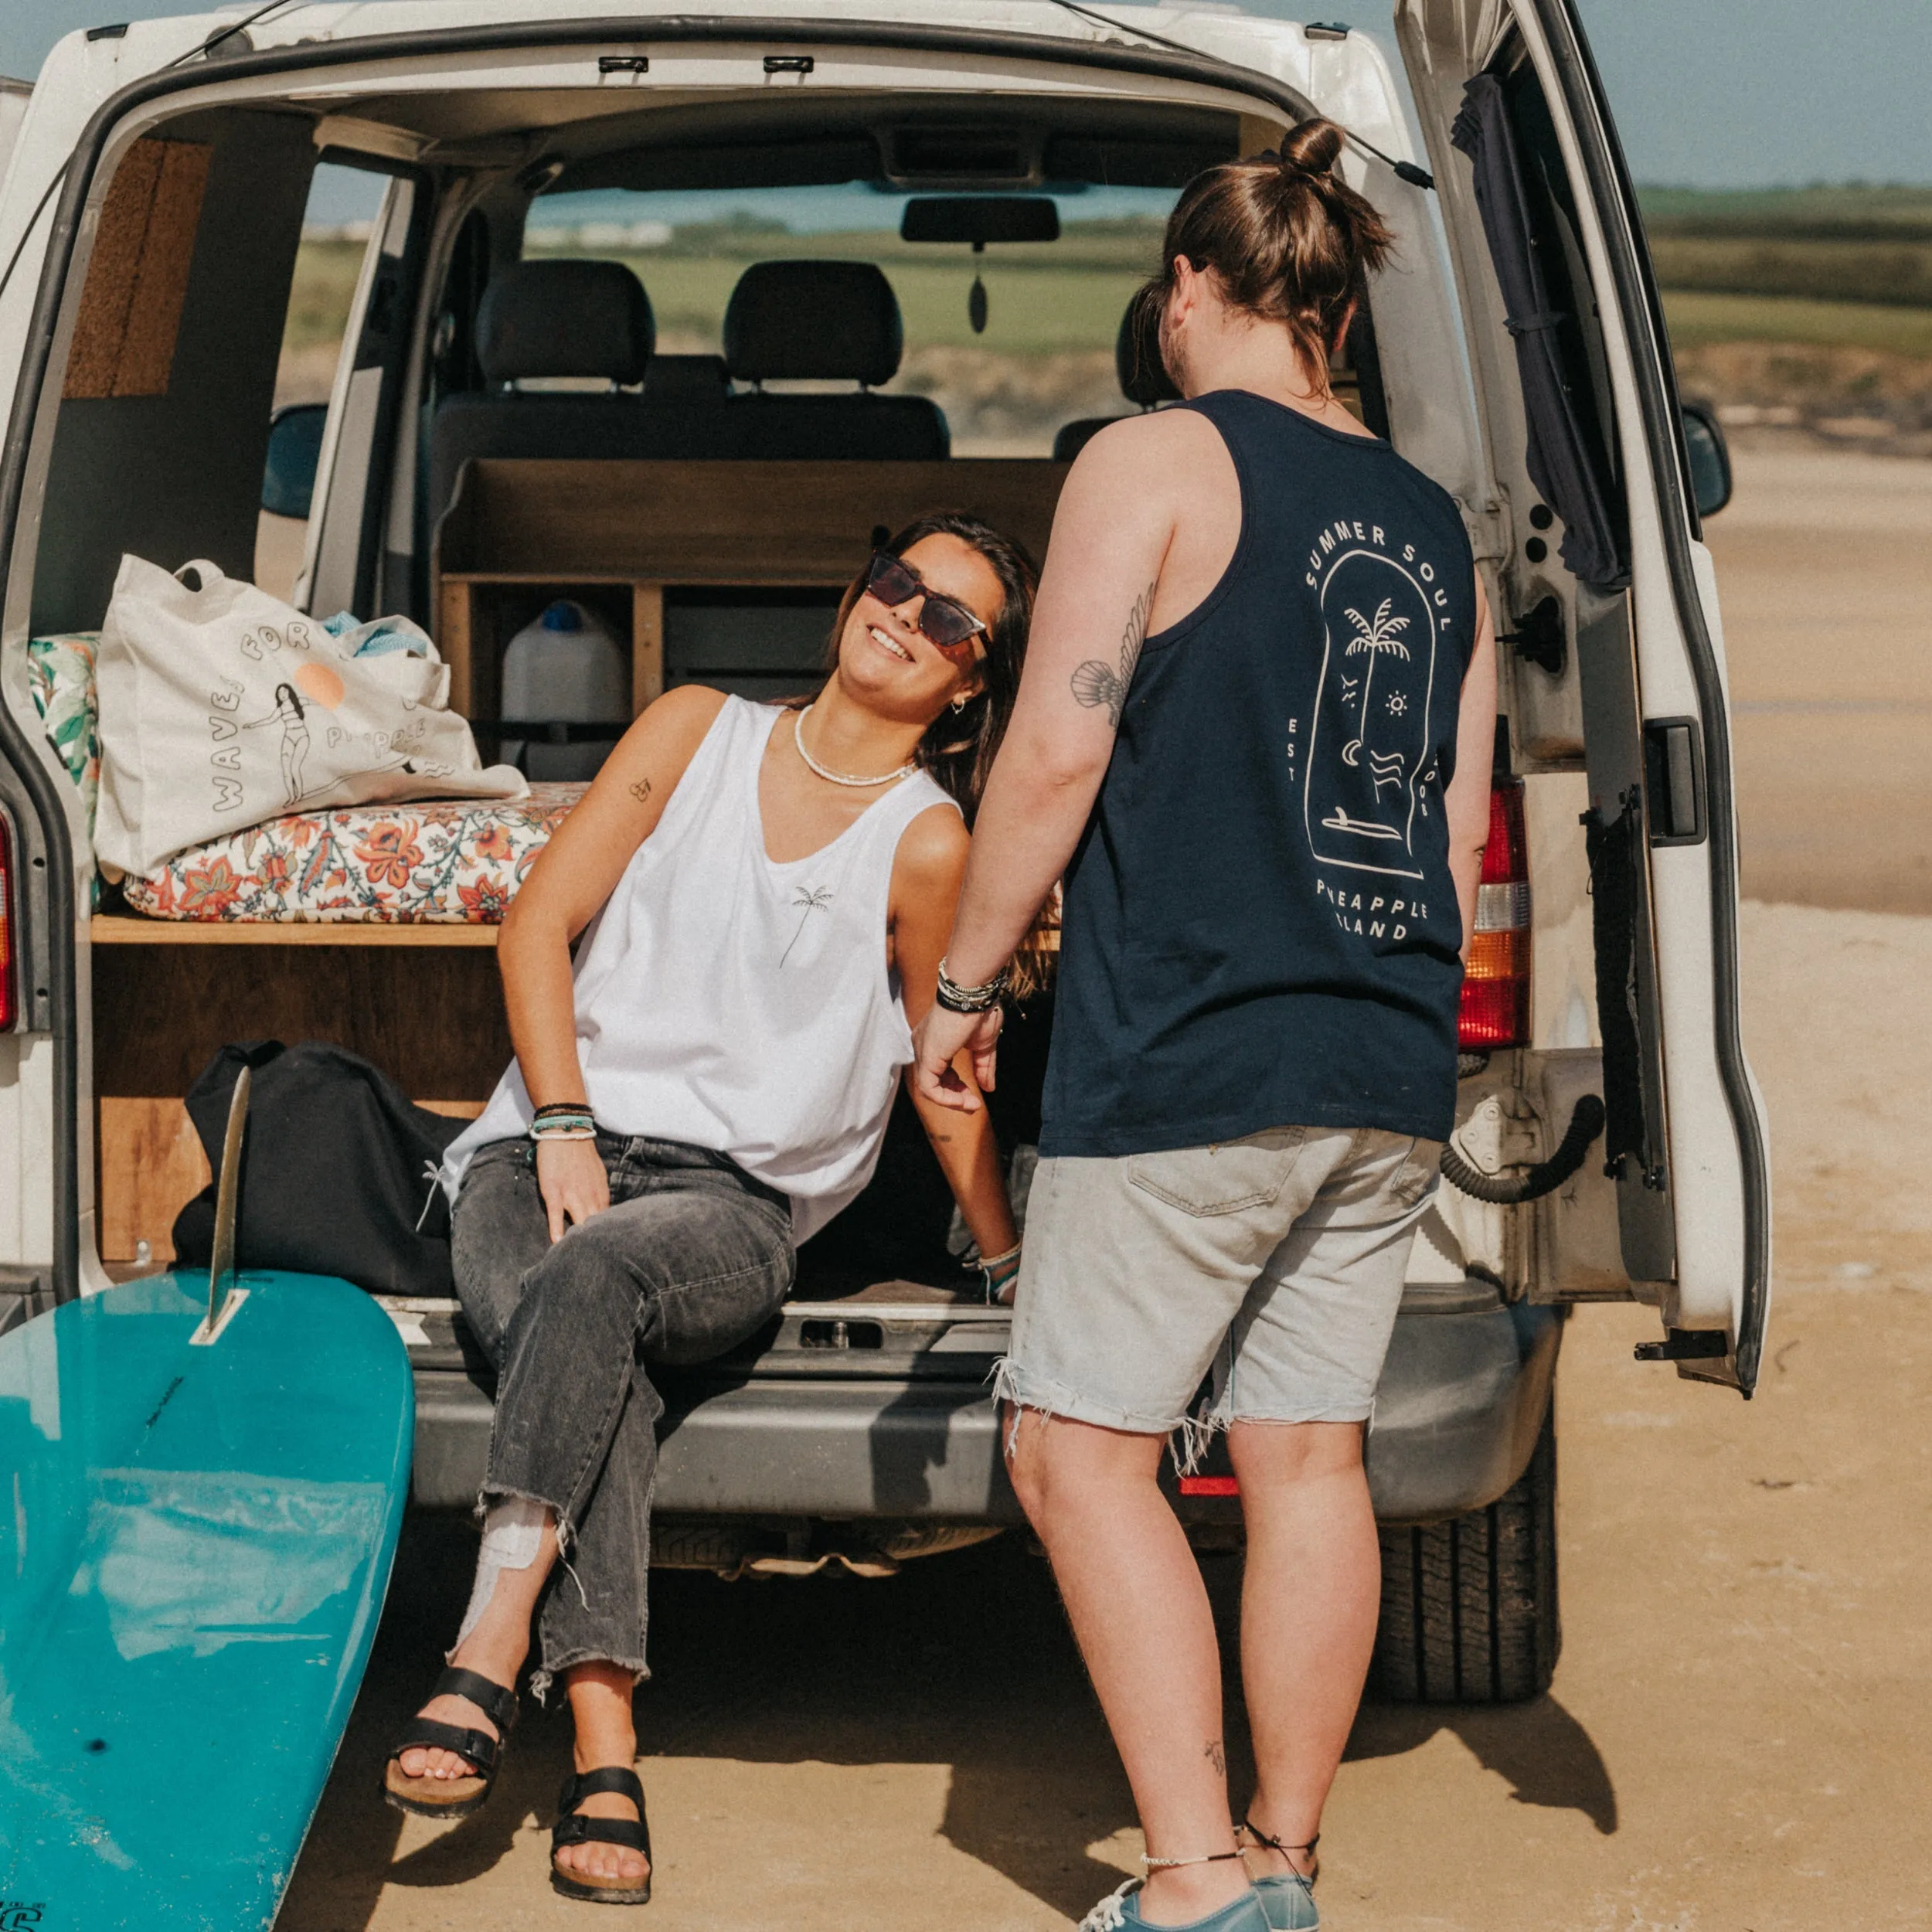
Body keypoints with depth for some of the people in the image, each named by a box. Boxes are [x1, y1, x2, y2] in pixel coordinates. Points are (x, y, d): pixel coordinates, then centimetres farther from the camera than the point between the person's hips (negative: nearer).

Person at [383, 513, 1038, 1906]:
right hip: (547, 1148, 2)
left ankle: (489, 1657, -42)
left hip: (734, 1202, -2)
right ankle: (606, 1757, -41)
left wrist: (1017, 1269, 12)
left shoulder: (926, 843, 3)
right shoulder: (699, 730, 11)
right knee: (591, 1357, -31)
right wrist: (564, 1129, -5)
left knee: (592, 1279, -37)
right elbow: (540, 923, 7)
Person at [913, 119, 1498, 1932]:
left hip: (1187, 1052, -7)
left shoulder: (1153, 462, -5)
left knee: (1078, 1443, 0)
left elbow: (1056, 756, -11)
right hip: (1386, 1071, 7)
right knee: (1305, 1452, 12)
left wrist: (961, 985, -1)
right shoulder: (1428, 522, 15)